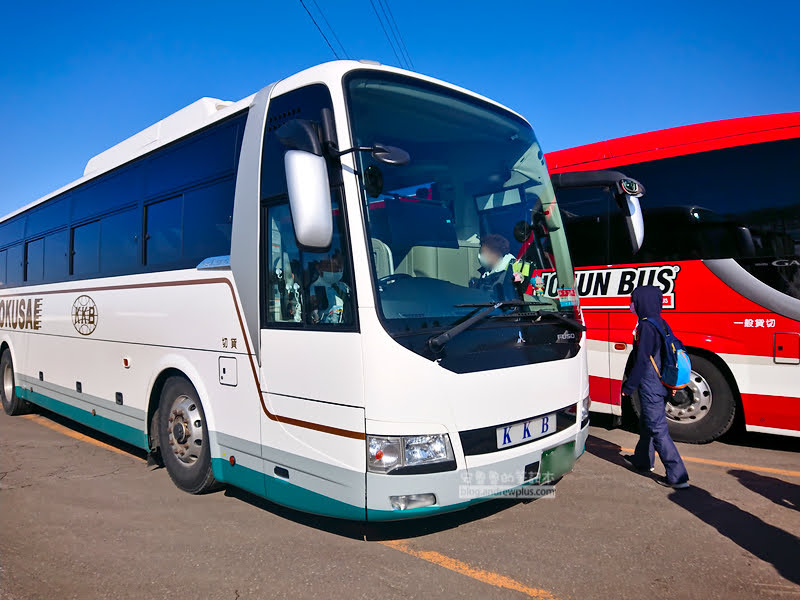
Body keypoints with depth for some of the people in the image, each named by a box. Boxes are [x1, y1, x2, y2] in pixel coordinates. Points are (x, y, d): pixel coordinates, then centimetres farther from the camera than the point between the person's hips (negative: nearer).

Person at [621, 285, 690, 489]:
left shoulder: (646, 326, -20)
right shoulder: (661, 323, 9)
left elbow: (642, 361, -20)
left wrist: (629, 386, -12)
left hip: (650, 387, -10)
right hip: (661, 385, 10)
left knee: (658, 429, -4)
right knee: (647, 424, 24)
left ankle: (677, 476, -1)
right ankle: (642, 460, 41)